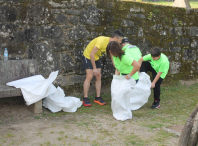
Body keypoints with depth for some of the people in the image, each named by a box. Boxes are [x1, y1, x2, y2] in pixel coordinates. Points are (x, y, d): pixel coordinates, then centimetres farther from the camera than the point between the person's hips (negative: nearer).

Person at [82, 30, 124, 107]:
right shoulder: (101, 40, -34)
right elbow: (92, 54, -32)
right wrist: (94, 68, -28)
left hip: (96, 58, 8)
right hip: (88, 56, -7)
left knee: (98, 77, 2)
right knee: (89, 76, -14)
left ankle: (98, 97, 10)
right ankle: (85, 99, -7)